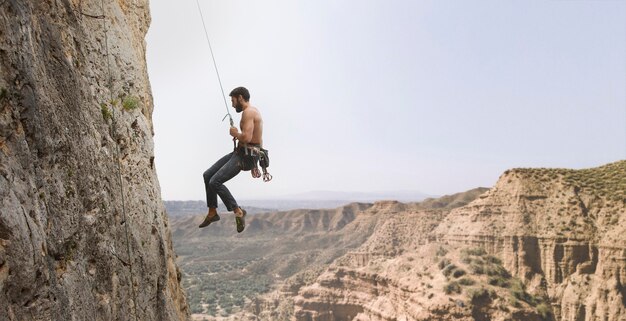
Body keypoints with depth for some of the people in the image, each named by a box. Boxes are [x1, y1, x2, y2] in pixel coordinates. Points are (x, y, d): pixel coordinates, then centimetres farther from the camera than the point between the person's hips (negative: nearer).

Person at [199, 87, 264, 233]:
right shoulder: (252, 111, 19)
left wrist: (235, 134, -7)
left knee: (215, 182, -17)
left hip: (245, 155, -10)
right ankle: (212, 212, 20)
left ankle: (238, 211, -5)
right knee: (207, 175, 11)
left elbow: (247, 138, -27)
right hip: (239, 153, 10)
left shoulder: (248, 112, -14)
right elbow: (256, 139, 25)